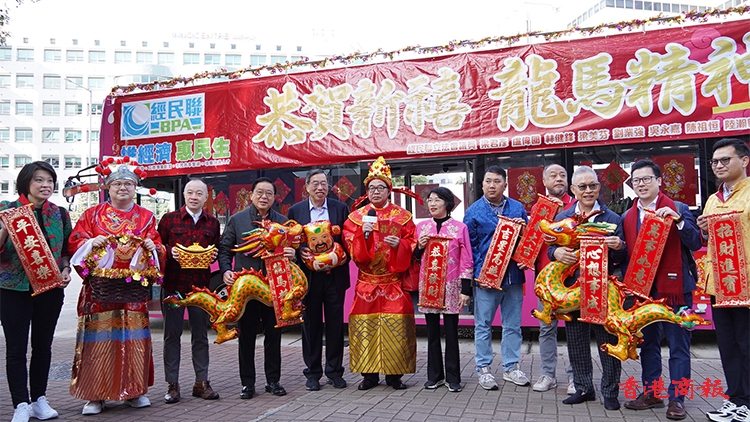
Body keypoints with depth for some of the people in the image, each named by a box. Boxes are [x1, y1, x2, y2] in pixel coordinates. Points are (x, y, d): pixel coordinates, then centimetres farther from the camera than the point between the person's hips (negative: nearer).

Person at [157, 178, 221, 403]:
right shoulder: (169, 219, 2)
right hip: (173, 284, -2)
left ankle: (201, 382, 18)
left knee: (200, 334, 9)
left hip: (201, 284, 2)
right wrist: (169, 252, -15)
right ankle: (172, 384, 14)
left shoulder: (212, 222, 9)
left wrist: (214, 254, -6)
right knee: (172, 335, 5)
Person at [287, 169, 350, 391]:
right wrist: (299, 251, -14)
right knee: (311, 323, 7)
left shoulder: (340, 208, 4)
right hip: (308, 275, 0)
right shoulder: (295, 211, 5)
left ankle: (335, 371, 20)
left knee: (335, 323, 7)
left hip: (335, 274, 0)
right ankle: (312, 372, 19)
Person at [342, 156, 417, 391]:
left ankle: (394, 373, 9)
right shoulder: (357, 217, 8)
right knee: (365, 324, -1)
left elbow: (411, 245, 4)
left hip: (394, 281, 0)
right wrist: (363, 234, -16)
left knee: (395, 325, -2)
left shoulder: (402, 216, 7)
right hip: (367, 281, 1)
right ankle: (369, 373, 10)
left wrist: (400, 245, -15)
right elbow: (352, 250, 0)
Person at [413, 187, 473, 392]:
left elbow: (466, 260, -2)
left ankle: (453, 377, 12)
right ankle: (434, 375, 18)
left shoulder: (459, 227, 0)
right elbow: (416, 258, 16)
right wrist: (419, 247, -5)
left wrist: (466, 289, -7)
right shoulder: (421, 227, 8)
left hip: (451, 287, -3)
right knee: (432, 333, 8)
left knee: (451, 333, 2)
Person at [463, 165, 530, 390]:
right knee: (483, 325, 5)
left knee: (513, 324, 11)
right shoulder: (474, 211, 0)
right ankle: (484, 369, 16)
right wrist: (477, 272, -11)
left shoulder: (518, 208, 8)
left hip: (513, 276, 3)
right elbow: (468, 245, -2)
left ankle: (511, 367, 23)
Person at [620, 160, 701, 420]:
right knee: (648, 343, 13)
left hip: (673, 287, -4)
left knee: (678, 345, 2)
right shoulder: (627, 217, 10)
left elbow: (695, 244, -10)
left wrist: (678, 220, -22)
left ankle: (676, 399, 10)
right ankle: (651, 393, 25)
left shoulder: (678, 210, -1)